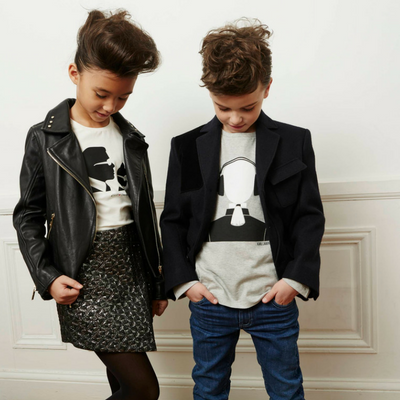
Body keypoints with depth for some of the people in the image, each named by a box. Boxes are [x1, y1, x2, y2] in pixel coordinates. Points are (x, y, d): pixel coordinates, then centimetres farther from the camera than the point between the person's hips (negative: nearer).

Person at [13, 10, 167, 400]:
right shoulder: (45, 138, -3)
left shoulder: (132, 139, 8)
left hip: (131, 269, 5)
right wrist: (46, 277, -10)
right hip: (84, 278, -4)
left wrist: (158, 283, 15)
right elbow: (28, 216, 2)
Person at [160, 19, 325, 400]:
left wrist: (297, 277, -8)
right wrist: (183, 279, -4)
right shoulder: (187, 147, 2)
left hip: (274, 299, 0)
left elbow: (310, 216, 0)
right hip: (209, 301, 1)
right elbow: (173, 220, 4)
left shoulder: (294, 142, 0)